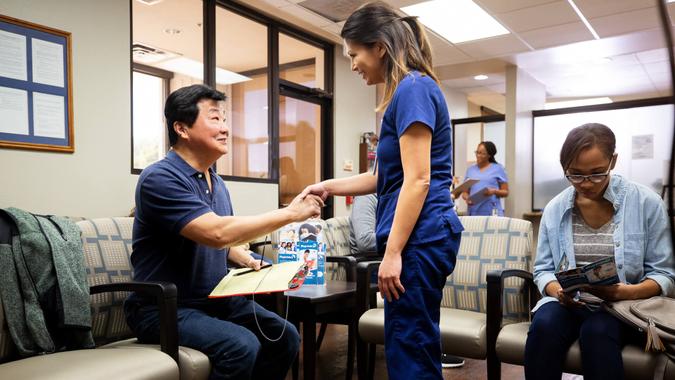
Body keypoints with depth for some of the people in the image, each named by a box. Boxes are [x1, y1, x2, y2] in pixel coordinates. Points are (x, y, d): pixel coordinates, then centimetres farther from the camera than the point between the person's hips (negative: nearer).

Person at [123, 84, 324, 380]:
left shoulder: (216, 182, 9)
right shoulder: (160, 178, -19)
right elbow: (216, 233, -30)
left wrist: (248, 261, 1)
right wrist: (290, 213, -25)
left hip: (215, 299, 8)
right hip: (164, 308, -8)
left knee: (285, 336, 0)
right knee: (241, 346, -28)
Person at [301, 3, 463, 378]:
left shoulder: (413, 87, -11)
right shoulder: (409, 91, 20)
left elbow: (417, 180, -19)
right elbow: (385, 177, 23)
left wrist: (392, 252, -19)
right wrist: (329, 187, 19)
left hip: (420, 237, -10)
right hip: (421, 237, 10)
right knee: (414, 347, 16)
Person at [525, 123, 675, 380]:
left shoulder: (646, 203, -5)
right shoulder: (554, 209, 2)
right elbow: (543, 269, 6)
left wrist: (628, 292, -23)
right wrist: (557, 290, -17)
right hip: (568, 302, 2)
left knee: (597, 331, -35)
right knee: (544, 325, -30)